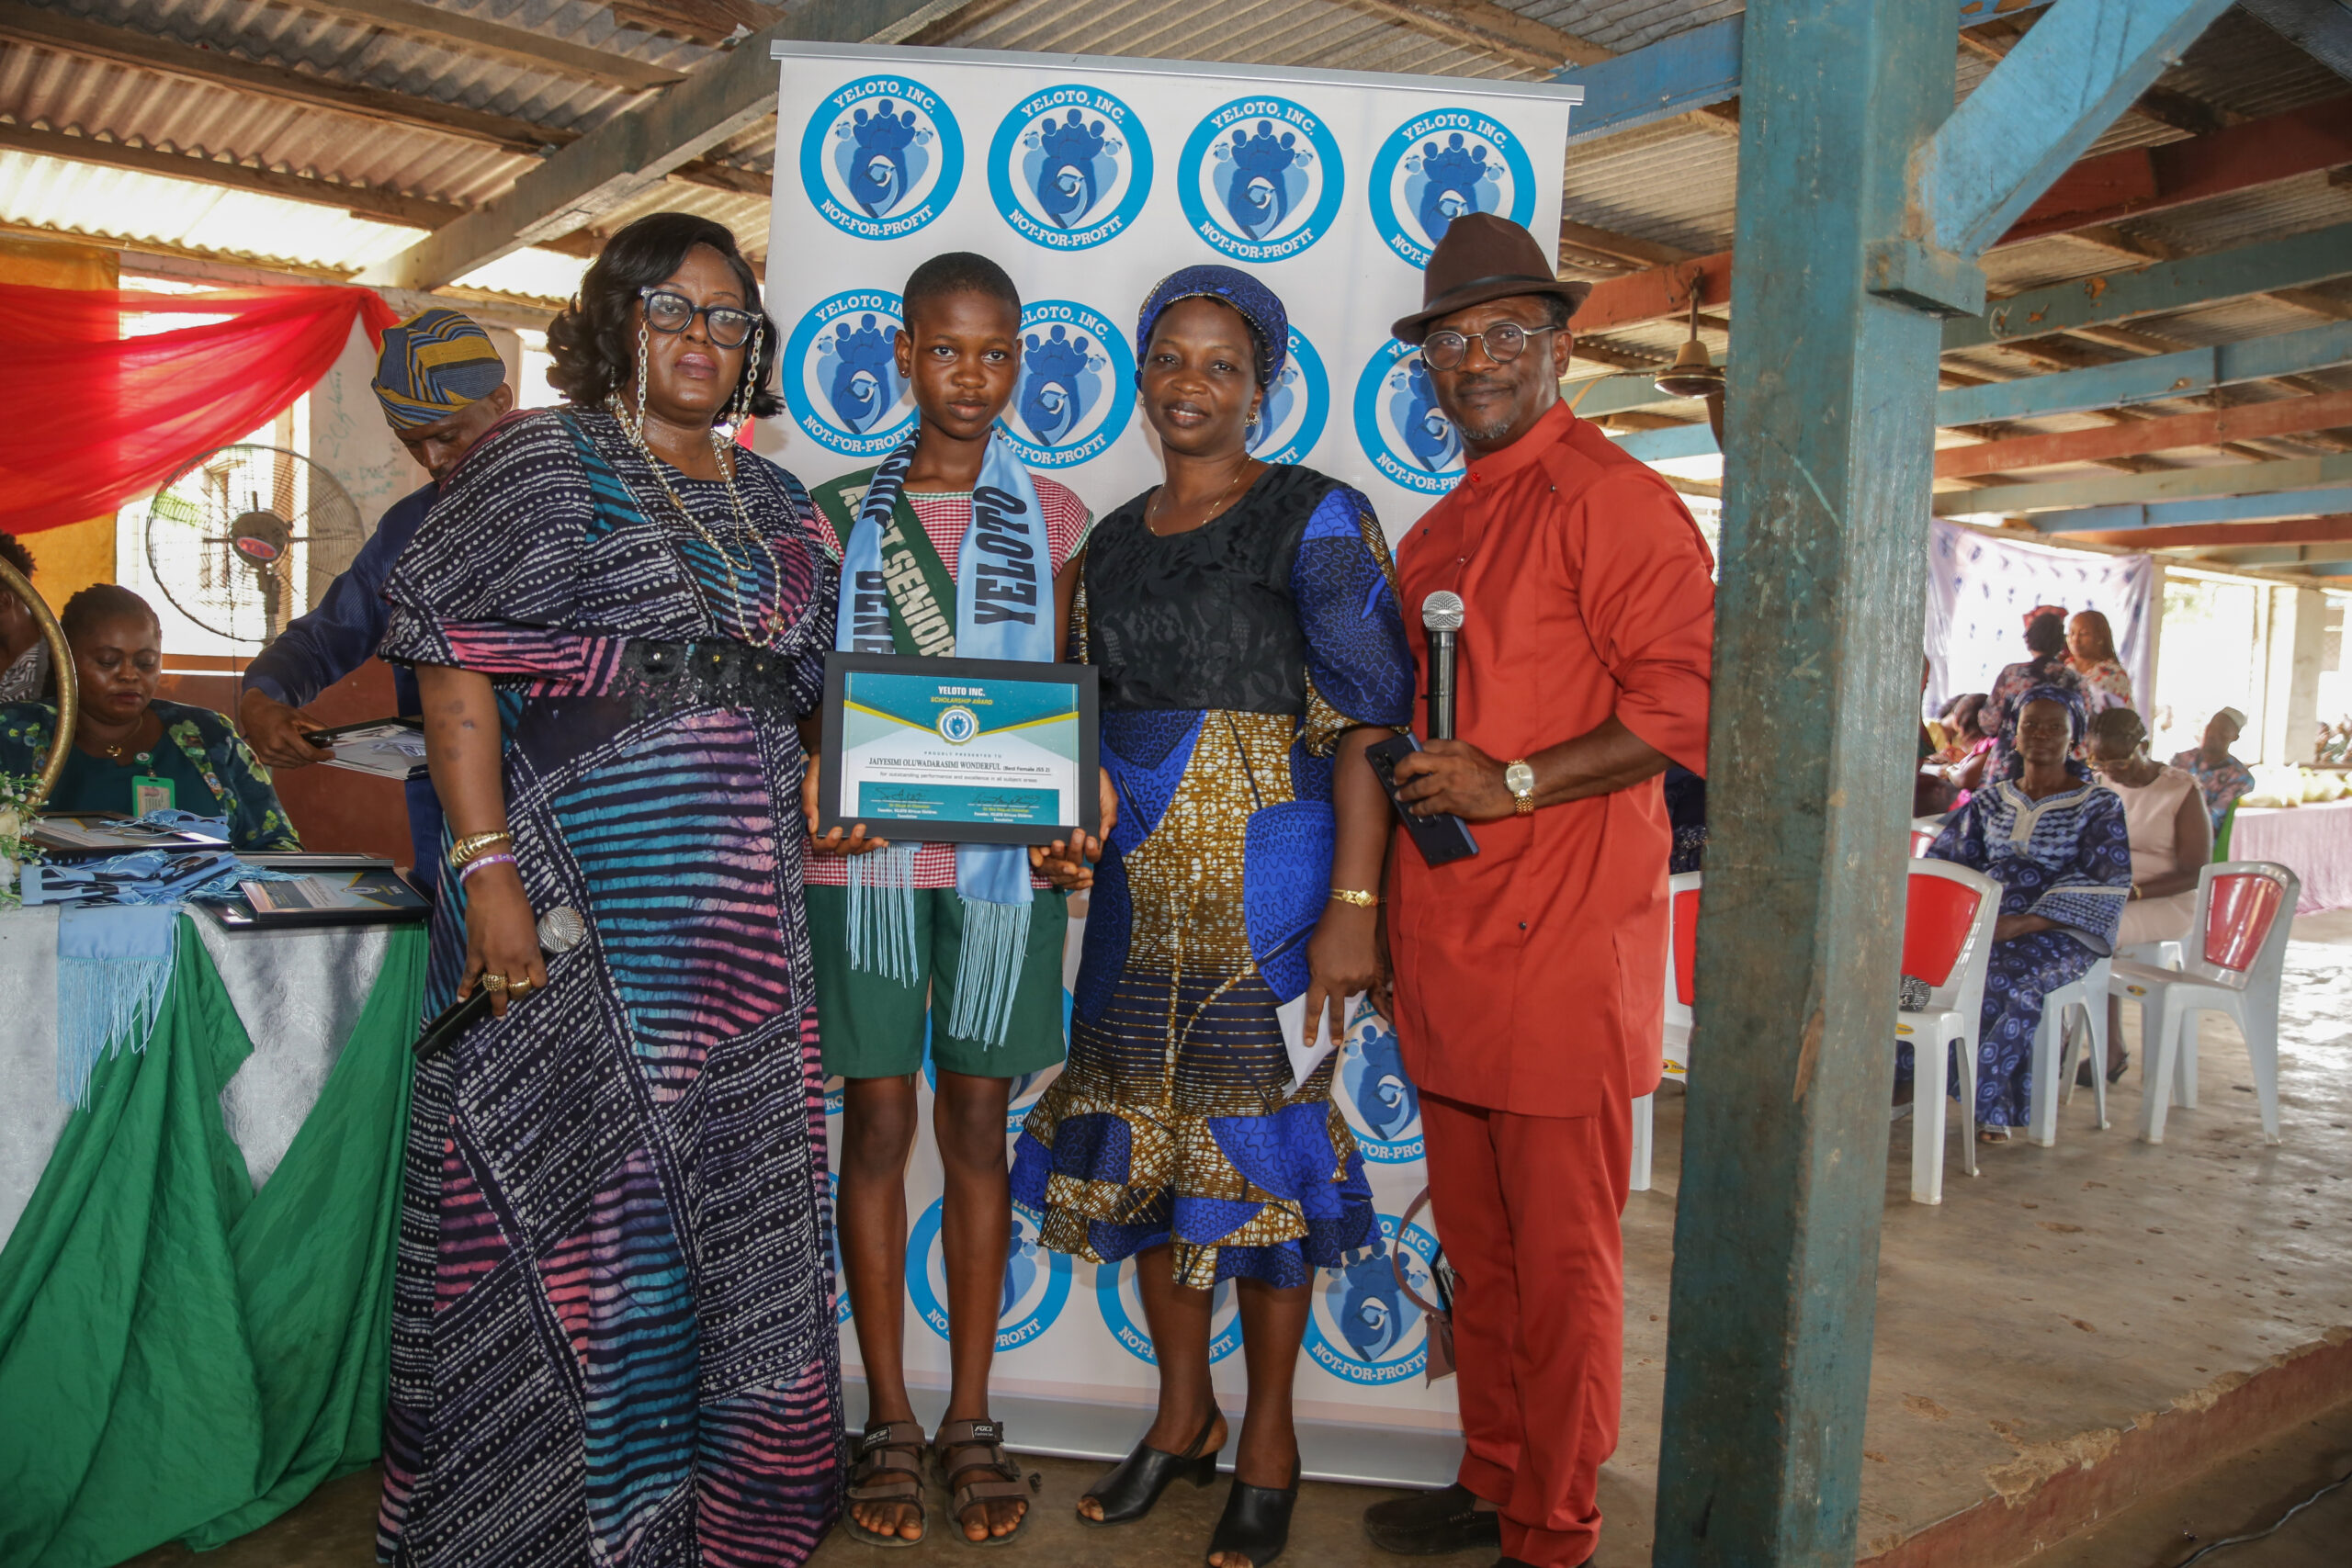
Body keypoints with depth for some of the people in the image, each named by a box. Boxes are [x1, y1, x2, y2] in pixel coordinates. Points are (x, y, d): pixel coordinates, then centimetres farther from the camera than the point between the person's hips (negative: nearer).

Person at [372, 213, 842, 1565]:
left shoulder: (773, 502, 17)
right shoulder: (545, 462, 0)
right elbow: (456, 668, -8)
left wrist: (820, 791, 6)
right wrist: (487, 866, -16)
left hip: (744, 917, 6)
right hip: (580, 900, -5)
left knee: (734, 1192, 10)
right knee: (573, 1199, -1)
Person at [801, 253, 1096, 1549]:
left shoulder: (1054, 518, 8)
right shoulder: (837, 514, 8)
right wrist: (811, 794, -12)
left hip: (1002, 856, 0)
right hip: (865, 857, 0)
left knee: (977, 1125, 7)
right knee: (875, 1123, 4)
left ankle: (971, 1423, 19)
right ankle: (889, 1426, 18)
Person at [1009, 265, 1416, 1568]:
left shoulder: (1315, 518, -5)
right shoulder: (1113, 541, 14)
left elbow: (1366, 721, -11)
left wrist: (1352, 903, -18)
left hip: (1267, 880, -6)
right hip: (1139, 881, 6)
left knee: (1259, 1136, 1)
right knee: (1143, 1135, 10)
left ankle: (1268, 1439, 20)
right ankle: (1181, 1413, 28)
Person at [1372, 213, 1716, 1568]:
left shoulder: (1609, 498, -8)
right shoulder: (1438, 532, 19)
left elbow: (1689, 702, -15)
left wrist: (1513, 784, -19)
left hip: (1561, 938, -8)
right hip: (1447, 938, 8)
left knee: (1561, 1254, 3)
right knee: (1478, 1241, 17)